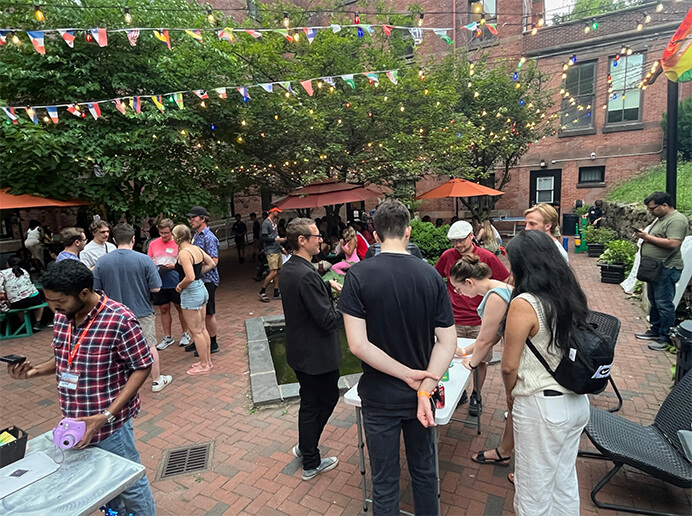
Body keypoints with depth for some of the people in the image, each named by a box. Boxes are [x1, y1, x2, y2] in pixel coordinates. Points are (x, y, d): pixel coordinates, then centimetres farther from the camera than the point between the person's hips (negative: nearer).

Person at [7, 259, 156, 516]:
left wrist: (107, 415, -23)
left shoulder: (119, 320, -25)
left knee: (129, 485, 13)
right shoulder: (62, 316, -2)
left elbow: (142, 367, -19)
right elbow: (64, 360, 14)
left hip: (109, 423, -7)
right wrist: (34, 371, -6)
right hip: (75, 422, 7)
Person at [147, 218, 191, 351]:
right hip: (159, 282, 4)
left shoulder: (178, 243, -5)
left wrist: (174, 266, -18)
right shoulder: (153, 244, 6)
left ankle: (185, 334, 24)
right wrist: (151, 264, -9)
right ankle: (168, 337, 24)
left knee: (180, 308, 7)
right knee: (164, 309, 11)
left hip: (176, 282, -3)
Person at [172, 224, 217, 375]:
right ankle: (207, 361, 28)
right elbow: (211, 263, 14)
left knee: (196, 331, 3)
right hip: (202, 288, 9)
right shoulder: (197, 248, 5)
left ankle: (204, 365, 14)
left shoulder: (183, 253, -20)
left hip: (191, 293, -9)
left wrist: (179, 286, -10)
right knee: (202, 328, 17)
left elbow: (190, 278, -27)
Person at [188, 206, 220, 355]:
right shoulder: (196, 235, 12)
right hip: (197, 280, 9)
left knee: (209, 314, 2)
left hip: (207, 280, -9)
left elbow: (213, 261, -21)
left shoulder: (209, 237, -16)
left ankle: (212, 344, 14)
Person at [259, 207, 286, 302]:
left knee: (278, 271, 8)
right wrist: (277, 239, -17)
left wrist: (281, 247, 18)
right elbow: (264, 238, -17)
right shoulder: (266, 223, -11)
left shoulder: (274, 222, 16)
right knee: (273, 272, -12)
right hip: (271, 251, -9)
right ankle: (262, 292, 1)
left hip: (277, 250, 9)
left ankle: (276, 293, 13)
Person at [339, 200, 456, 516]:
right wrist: (424, 389, -16)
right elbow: (447, 342, -11)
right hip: (418, 394, 3)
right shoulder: (431, 276, -8)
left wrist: (407, 374, -16)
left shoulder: (358, 276, -17)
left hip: (379, 397, -2)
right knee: (424, 471, 25)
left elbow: (358, 344, -21)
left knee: (385, 482, 17)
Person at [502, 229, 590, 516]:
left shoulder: (524, 304, -22)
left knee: (534, 491, 13)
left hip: (541, 407, -7)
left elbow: (510, 365, -16)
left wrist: (510, 395, 3)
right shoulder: (573, 295, -1)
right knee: (565, 481, 25)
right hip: (577, 402, 7)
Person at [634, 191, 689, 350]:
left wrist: (648, 237, -20)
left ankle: (665, 338, 8)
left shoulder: (677, 220, -17)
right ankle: (655, 330, 30)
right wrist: (643, 235, 5)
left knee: (664, 304, -3)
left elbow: (673, 243, -27)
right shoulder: (661, 218, 15)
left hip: (666, 269, -10)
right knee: (654, 301, 18)